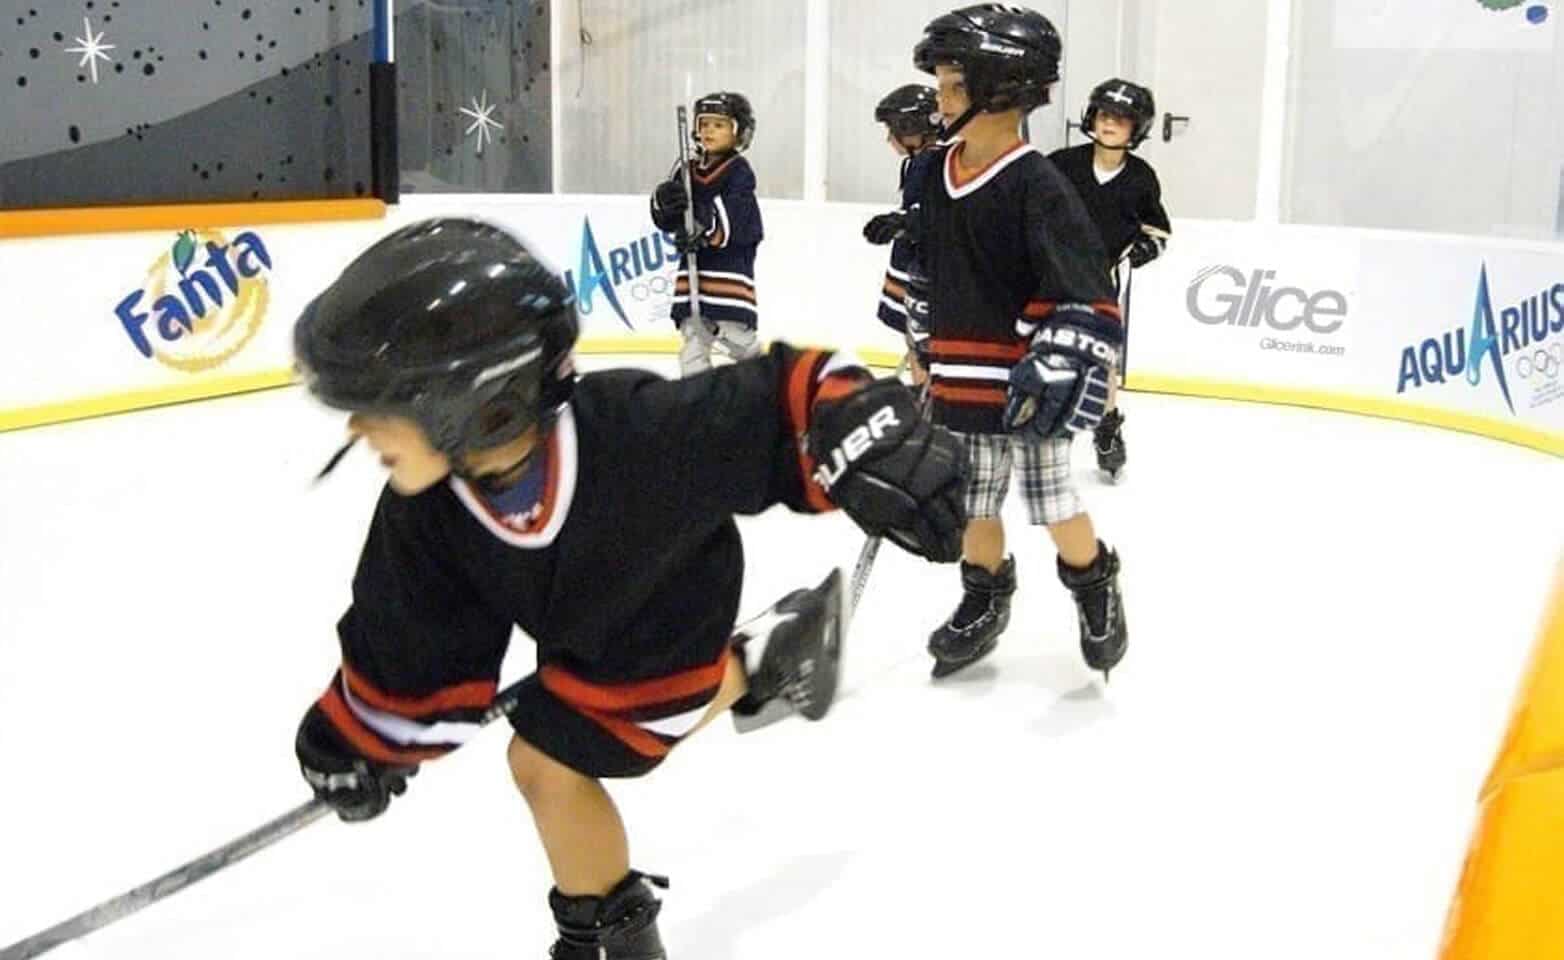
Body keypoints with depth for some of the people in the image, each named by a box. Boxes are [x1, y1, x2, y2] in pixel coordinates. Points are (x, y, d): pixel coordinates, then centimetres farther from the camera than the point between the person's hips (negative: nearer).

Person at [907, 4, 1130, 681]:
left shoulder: (1036, 186, -16)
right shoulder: (937, 173, 7)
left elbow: (1084, 291, -21)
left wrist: (1062, 368, -28)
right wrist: (926, 342, 22)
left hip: (1025, 382, -6)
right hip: (960, 381, 6)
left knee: (1052, 501, 3)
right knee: (971, 500, 14)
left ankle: (1096, 588, 27)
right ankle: (984, 599, 33)